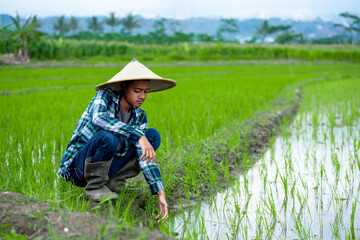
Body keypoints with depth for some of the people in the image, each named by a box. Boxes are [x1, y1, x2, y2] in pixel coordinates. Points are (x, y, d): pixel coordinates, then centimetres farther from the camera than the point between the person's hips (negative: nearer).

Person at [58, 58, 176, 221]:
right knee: (107, 136, -36)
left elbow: (145, 157, -6)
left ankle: (113, 181, -4)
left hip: (105, 166, 5)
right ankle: (94, 187, -15)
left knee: (154, 136, -5)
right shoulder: (105, 96, -14)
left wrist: (160, 193, -17)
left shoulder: (140, 116, -1)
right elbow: (98, 118, -38)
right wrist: (138, 136, -45)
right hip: (77, 167, -5)